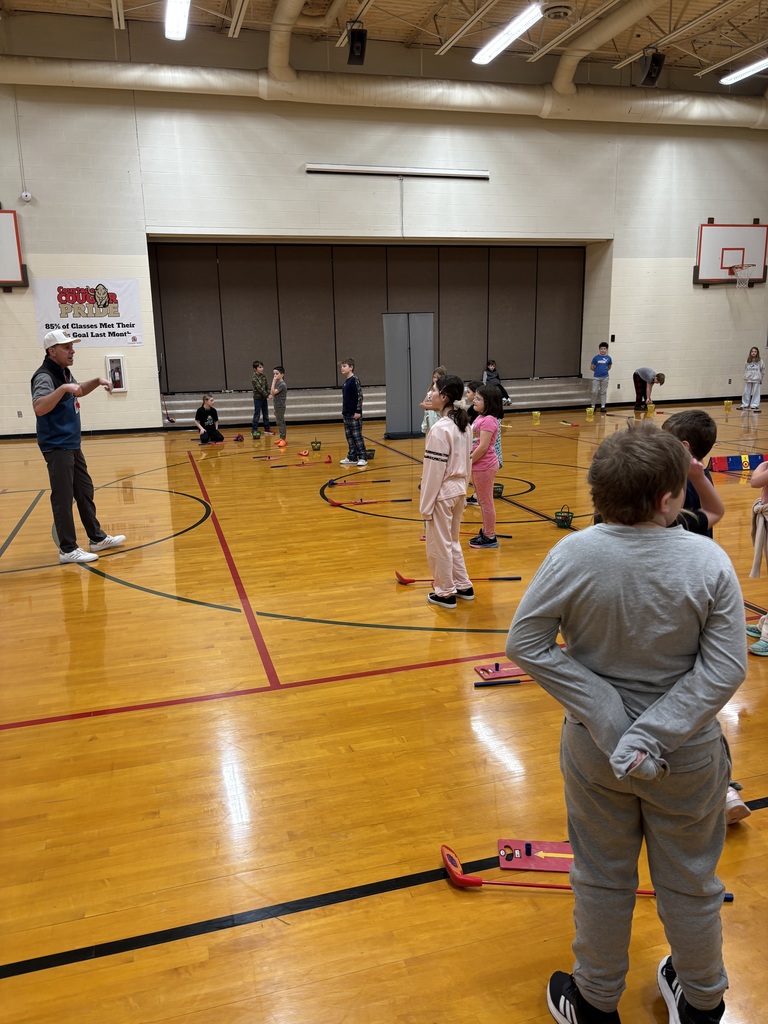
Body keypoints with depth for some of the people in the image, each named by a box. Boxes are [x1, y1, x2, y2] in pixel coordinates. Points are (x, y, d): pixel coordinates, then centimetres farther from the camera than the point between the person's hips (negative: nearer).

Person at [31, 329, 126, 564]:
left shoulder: (64, 372, 11)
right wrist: (63, 388, -40)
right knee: (63, 498, -4)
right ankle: (68, 549, 3)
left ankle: (97, 538, 28)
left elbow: (78, 392, 31)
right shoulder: (45, 376, -18)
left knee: (85, 492, 16)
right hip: (57, 447, -10)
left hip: (72, 445, 10)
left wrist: (96, 381, 14)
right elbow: (39, 407, -34)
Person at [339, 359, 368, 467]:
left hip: (354, 414, -9)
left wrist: (358, 411, -18)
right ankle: (352, 457, 17)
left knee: (357, 436, -6)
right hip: (346, 414, 9)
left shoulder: (354, 380, -12)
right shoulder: (345, 382, 13)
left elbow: (360, 396, -15)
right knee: (349, 436, 10)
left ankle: (363, 458, -2)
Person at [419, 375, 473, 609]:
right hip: (459, 490, 9)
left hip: (442, 494, -8)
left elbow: (434, 470, -20)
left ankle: (445, 593, 19)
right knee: (452, 541, 22)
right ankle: (463, 586, 30)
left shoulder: (440, 428, -21)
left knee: (439, 545, 7)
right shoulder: (464, 425, 5)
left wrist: (426, 505, -14)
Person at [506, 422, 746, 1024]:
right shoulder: (708, 562, -18)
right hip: (687, 753, 0)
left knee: (603, 879, 21)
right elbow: (725, 668, -18)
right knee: (690, 883, 23)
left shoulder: (573, 556, -19)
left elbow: (526, 644, -18)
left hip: (596, 748, 0)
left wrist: (610, 722, -16)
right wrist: (653, 733, -17)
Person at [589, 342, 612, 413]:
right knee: (595, 392, 0)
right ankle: (593, 406, 12)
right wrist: (597, 370, 7)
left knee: (603, 392, 8)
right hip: (596, 377, -1)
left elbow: (609, 367, 13)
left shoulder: (608, 358, -2)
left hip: (605, 377, 1)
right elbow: (591, 367, 2)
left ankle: (603, 406, 14)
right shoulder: (596, 357, -5)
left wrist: (604, 370, 4)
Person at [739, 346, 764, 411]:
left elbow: (763, 371, 3)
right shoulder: (747, 361, 5)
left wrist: (761, 379, 3)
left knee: (755, 393, 2)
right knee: (746, 392, 8)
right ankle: (744, 405, 17)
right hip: (748, 380, 3)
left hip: (756, 380, -3)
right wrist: (745, 377, 4)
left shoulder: (760, 361, -2)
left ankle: (754, 405, 8)